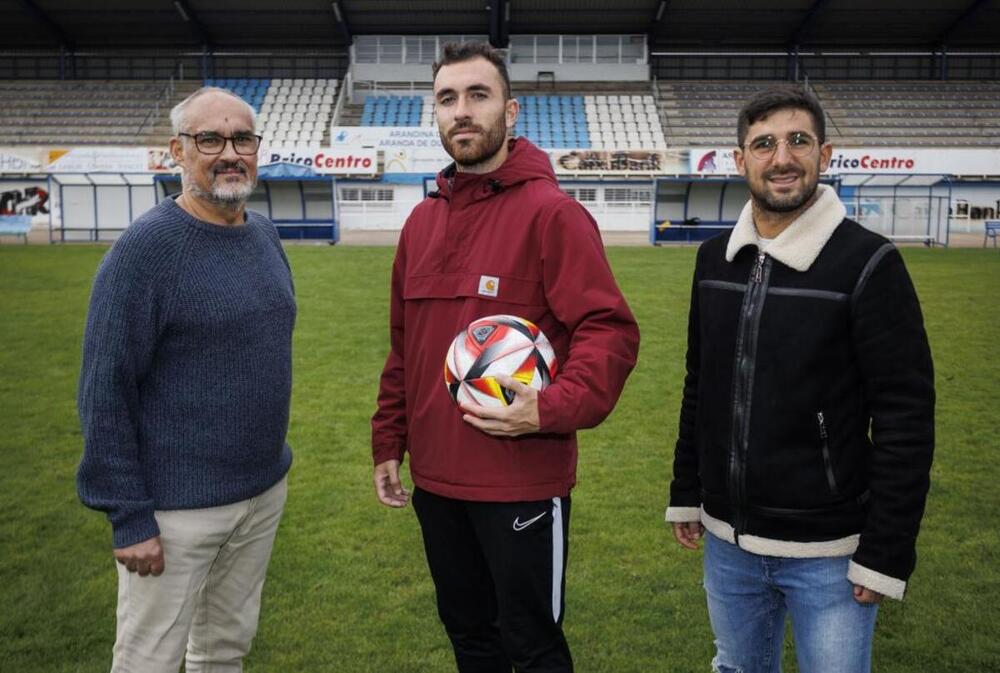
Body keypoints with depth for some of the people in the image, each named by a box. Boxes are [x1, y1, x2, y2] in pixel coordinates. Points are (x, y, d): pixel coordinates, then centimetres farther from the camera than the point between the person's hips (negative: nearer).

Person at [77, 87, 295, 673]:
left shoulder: (264, 234, 5)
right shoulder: (145, 247, -15)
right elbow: (105, 392, -16)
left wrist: (271, 464, 14)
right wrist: (129, 516, -16)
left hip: (265, 491, 6)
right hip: (177, 508, -6)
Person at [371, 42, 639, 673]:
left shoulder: (551, 212, -11)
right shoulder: (422, 220, 8)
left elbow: (609, 330, -15)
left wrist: (552, 409, -29)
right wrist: (389, 443, 14)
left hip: (524, 484, -6)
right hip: (436, 480, 6)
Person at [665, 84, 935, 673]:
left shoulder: (868, 263, -13)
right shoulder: (716, 257, 3)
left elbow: (906, 418, -13)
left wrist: (886, 554, -14)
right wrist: (686, 493, 12)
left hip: (828, 552, -5)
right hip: (728, 542, 5)